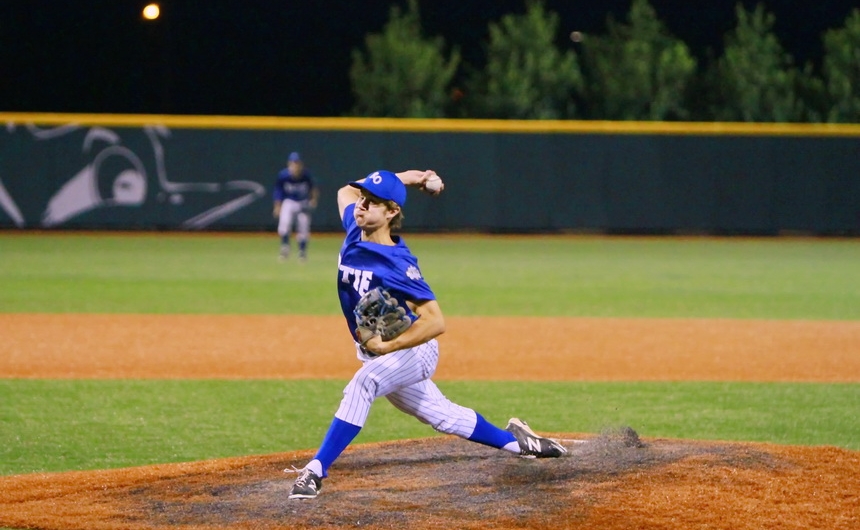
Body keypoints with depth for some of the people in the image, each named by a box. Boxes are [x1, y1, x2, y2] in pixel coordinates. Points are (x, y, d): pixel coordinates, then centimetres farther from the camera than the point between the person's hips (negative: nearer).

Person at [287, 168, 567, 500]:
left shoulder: (398, 264, -28)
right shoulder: (354, 233, -7)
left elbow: (436, 322, -32)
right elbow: (346, 190, 15)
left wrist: (387, 347, -39)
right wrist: (401, 178, 8)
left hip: (412, 350, -9)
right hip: (377, 354, 9)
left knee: (363, 382, -36)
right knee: (441, 415, 21)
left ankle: (316, 471, -39)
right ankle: (514, 441, 41)